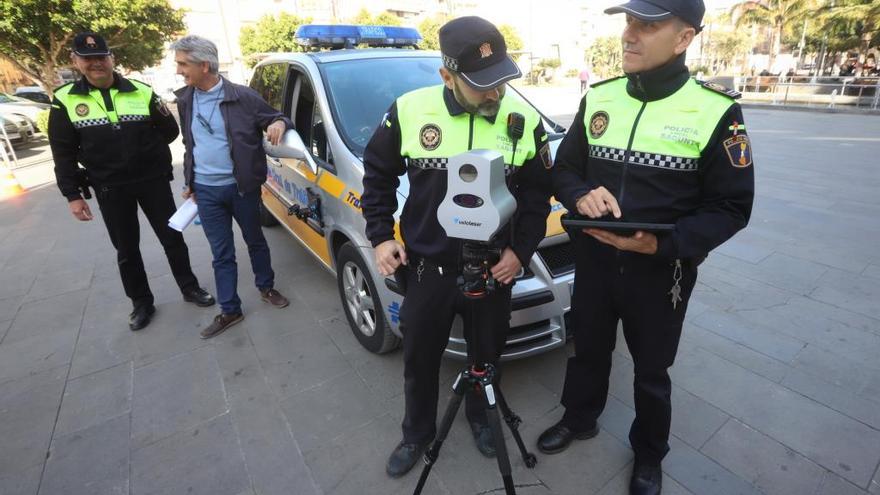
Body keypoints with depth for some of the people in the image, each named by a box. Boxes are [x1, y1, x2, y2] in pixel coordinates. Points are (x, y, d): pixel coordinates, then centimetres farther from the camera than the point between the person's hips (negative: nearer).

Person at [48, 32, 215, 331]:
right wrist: (72, 195, -2)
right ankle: (141, 303, 25)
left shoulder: (142, 92, -1)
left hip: (153, 180, 0)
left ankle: (189, 288, 25)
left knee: (172, 238, 8)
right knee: (126, 249, 10)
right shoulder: (65, 100, -1)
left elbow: (170, 133, 4)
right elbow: (63, 153, 1)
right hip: (110, 189, 1)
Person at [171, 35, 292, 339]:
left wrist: (280, 123, -26)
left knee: (255, 242, 15)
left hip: (242, 187, -3)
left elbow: (275, 120, -2)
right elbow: (190, 145, 17)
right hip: (206, 191, 4)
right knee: (221, 254, 9)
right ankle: (229, 311, 20)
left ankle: (266, 288, 36)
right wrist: (189, 181, 18)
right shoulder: (185, 100, 6)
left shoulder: (242, 96, -9)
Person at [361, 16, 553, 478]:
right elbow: (377, 175, 2)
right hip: (426, 266, 0)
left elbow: (538, 193, 2)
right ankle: (417, 433, 46)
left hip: (494, 269, 1)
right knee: (419, 359, 18)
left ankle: (479, 417, 52)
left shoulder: (525, 119, -7)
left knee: (486, 355, 21)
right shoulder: (409, 111, -11)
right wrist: (380, 236, -5)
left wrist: (521, 250, -8)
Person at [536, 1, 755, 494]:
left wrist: (662, 245, -26)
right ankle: (579, 419, 49)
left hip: (661, 271, -3)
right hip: (594, 261, 3)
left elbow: (732, 207, -10)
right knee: (588, 351, 21)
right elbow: (564, 170, 5)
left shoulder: (716, 111, -12)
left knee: (651, 371, 17)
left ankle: (649, 455, 44)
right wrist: (581, 195, -19)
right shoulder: (598, 98, 0)